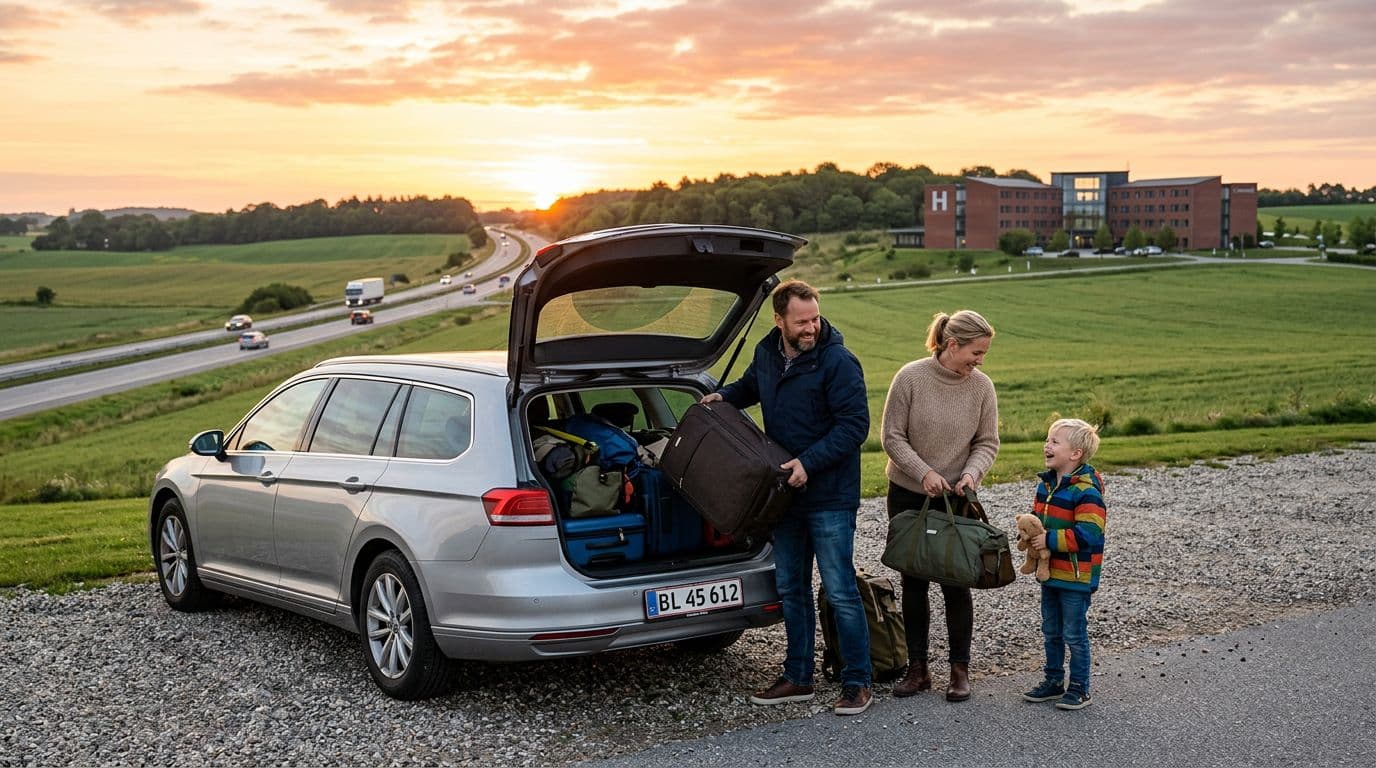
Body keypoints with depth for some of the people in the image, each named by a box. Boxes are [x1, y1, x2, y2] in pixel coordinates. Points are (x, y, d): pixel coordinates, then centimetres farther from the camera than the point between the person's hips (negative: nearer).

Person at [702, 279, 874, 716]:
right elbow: (751, 385, 29)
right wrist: (725, 396, 9)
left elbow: (854, 424, -19)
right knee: (790, 588, 14)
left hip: (830, 495, -7)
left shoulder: (838, 361, -16)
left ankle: (857, 683, 7)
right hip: (785, 493, 7)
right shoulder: (766, 354, 6)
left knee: (839, 590, -4)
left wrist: (808, 462, -24)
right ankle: (798, 677, 26)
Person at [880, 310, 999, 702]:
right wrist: (924, 472, -20)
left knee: (956, 584, 0)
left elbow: (987, 443, 1)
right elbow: (891, 436, -9)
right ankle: (918, 668, 19)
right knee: (913, 582, 8)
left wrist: (971, 473, -18)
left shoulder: (981, 386, -7)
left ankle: (960, 669, 14)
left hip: (956, 498, 0)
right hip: (908, 495, 0)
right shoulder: (910, 377, -13)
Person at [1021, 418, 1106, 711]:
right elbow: (1038, 516, 20)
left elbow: (1088, 533, -27)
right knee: (1051, 631, 18)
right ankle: (1054, 680, 31)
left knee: (1074, 634, 2)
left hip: (1075, 576, -8)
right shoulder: (1045, 483, 6)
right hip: (1050, 572, 8)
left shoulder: (1086, 491, -20)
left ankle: (1079, 689, 15)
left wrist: (1050, 540, -24)